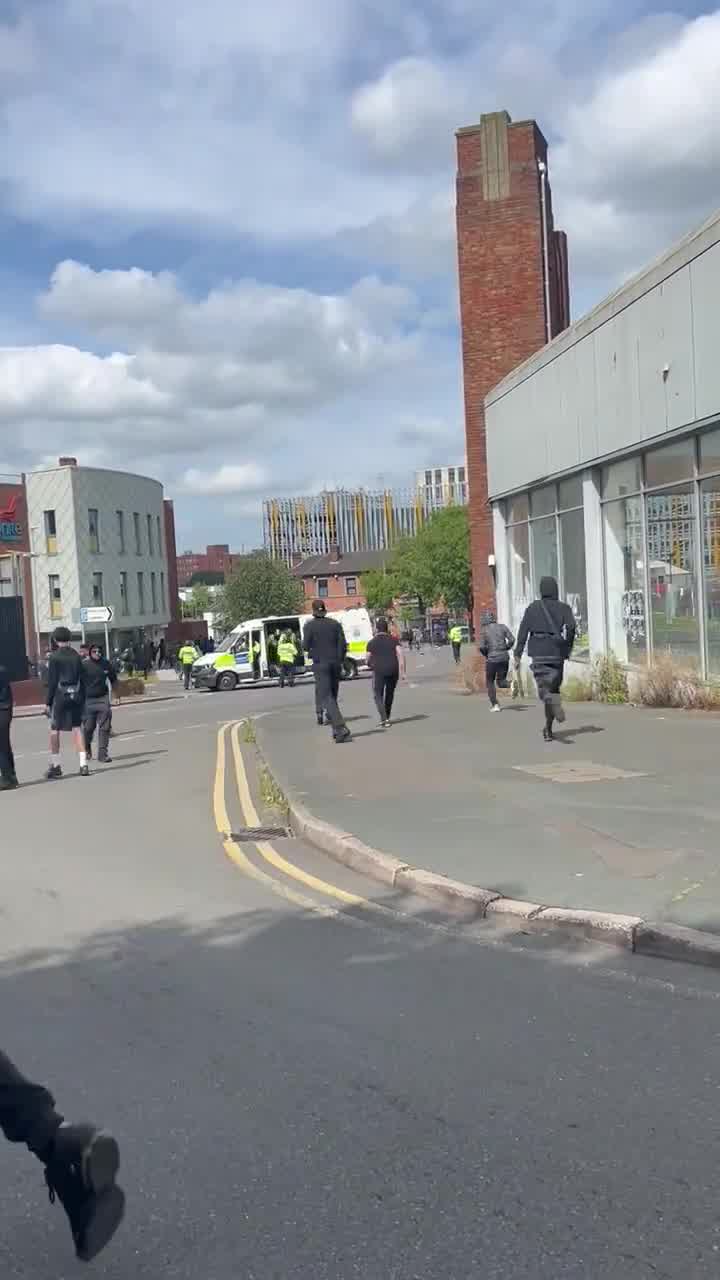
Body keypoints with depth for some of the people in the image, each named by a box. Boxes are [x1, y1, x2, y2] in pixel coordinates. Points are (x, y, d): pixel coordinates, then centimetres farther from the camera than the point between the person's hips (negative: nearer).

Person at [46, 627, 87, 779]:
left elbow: (52, 681, -9)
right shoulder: (77, 656, 5)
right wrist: (82, 700, 14)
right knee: (77, 729, 6)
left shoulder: (54, 657, -8)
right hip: (76, 696, 4)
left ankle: (55, 765, 10)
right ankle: (83, 764, 0)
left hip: (60, 696, -4)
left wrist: (48, 702, -3)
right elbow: (82, 680, 8)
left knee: (54, 730, 6)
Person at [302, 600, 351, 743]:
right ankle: (336, 730, 19)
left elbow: (306, 646, -8)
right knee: (333, 697, 16)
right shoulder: (335, 624, 5)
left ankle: (341, 728, -23)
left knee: (327, 698, -7)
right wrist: (340, 660, 10)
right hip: (335, 663, 4)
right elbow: (343, 645, 1)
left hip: (320, 664, -4)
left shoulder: (310, 625, -5)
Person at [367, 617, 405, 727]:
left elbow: (368, 658, 6)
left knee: (378, 695, 5)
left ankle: (384, 719, -12)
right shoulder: (393, 639, 10)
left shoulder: (372, 642, 5)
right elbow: (401, 653, -3)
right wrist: (402, 670, -4)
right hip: (393, 669, 3)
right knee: (390, 694, 20)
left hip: (379, 670, -3)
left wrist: (370, 665, 28)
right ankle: (386, 717, 29)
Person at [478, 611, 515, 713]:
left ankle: (494, 705, 7)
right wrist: (506, 649, 10)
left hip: (492, 658, -3)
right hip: (504, 657, 3)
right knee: (501, 681, 15)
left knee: (490, 682, 15)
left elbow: (481, 647, -12)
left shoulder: (484, 631, -4)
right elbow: (512, 639, -4)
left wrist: (486, 654, 7)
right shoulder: (502, 627, 4)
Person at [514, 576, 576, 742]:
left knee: (543, 687, -7)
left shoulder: (533, 607, 6)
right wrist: (568, 648, 3)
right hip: (557, 652, 1)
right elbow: (571, 626, -8)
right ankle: (548, 729, 13)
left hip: (539, 652, -1)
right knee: (553, 686, 11)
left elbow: (524, 629, 0)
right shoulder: (564, 607, 7)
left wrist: (518, 653, 1)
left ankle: (555, 703, -43)